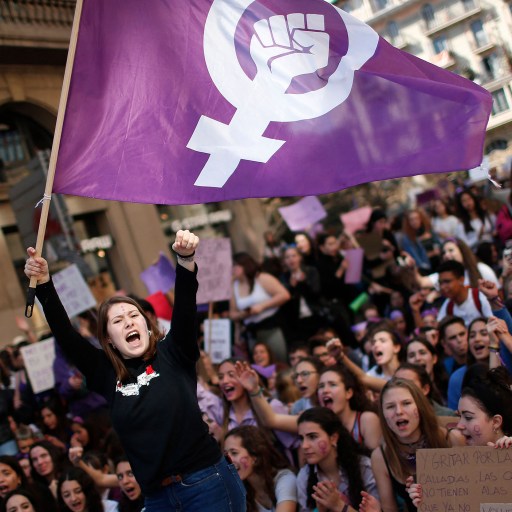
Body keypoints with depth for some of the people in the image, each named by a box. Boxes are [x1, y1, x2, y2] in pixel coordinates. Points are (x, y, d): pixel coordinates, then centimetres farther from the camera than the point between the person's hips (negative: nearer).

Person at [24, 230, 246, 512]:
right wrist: (44, 284, -12)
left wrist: (185, 259, -30)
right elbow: (64, 335, -1)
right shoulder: (108, 373, 6)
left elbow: (185, 307, -14)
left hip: (207, 483, -3)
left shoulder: (172, 356, 0)